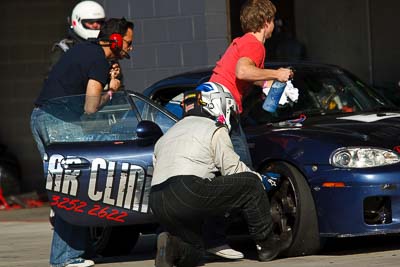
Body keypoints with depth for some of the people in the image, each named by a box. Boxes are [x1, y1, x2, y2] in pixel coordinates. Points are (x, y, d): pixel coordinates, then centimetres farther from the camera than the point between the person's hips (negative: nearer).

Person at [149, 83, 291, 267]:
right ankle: (266, 244, 8)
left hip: (156, 204, 7)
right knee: (251, 184, 5)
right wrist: (262, 180, 24)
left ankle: (171, 246, -8)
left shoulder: (166, 136, 31)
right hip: (188, 194, -7)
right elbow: (233, 169, 6)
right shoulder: (214, 130, 8)